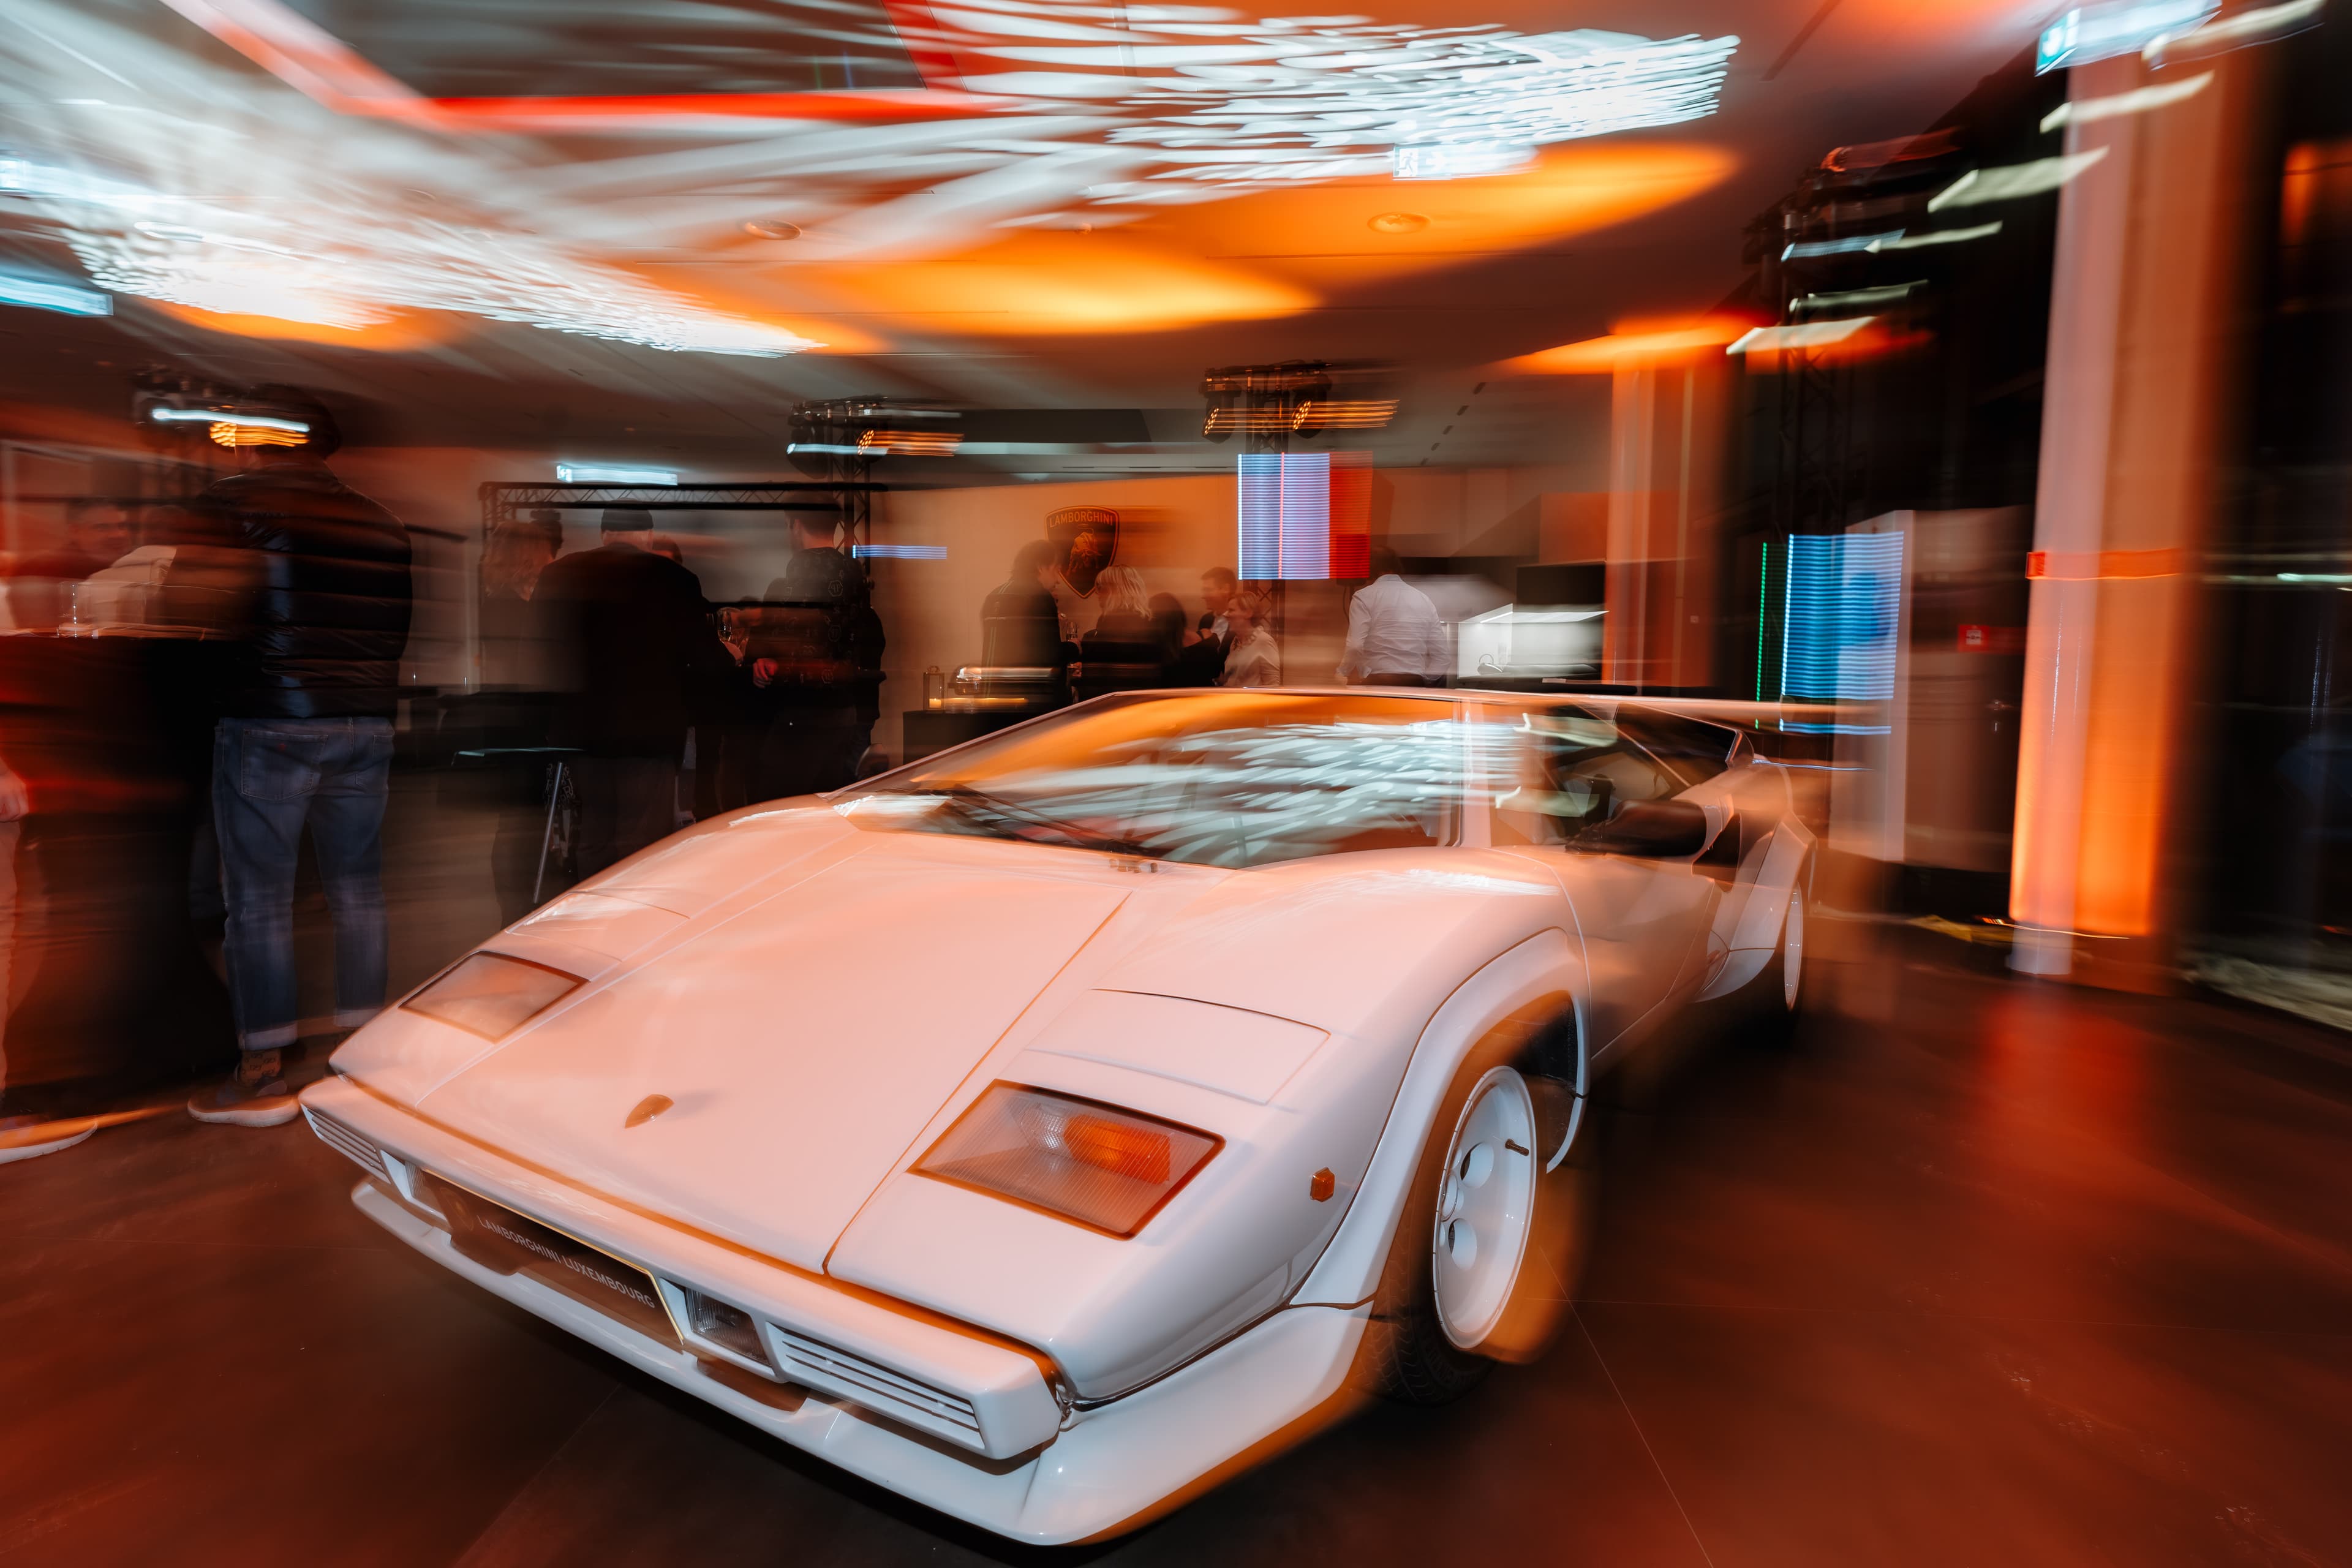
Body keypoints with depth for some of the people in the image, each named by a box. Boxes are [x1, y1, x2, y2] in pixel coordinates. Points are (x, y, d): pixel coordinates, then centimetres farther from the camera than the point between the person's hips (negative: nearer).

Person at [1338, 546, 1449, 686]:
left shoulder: (1364, 597, -1)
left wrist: (1343, 671, 6)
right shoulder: (1423, 599, 14)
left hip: (1377, 685, -5)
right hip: (1414, 686, 5)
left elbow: (1355, 647, -12)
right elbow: (1442, 656, 11)